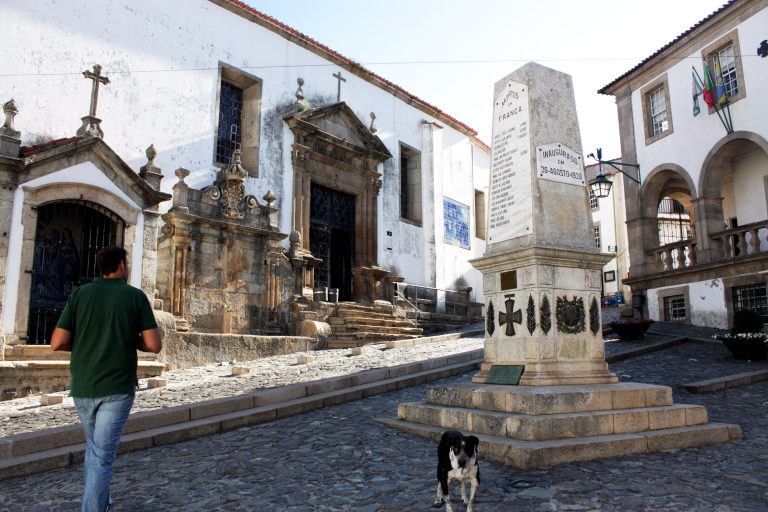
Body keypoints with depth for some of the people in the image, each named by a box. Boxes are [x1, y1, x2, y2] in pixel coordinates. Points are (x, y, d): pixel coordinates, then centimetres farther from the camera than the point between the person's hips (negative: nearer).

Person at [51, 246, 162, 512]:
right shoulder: (135, 296, -5)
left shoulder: (80, 294, 0)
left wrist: (83, 341, 14)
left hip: (83, 387, 4)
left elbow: (57, 343, -5)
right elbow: (154, 345, -10)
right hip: (117, 388, -4)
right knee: (102, 455, 0)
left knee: (94, 447, 25)